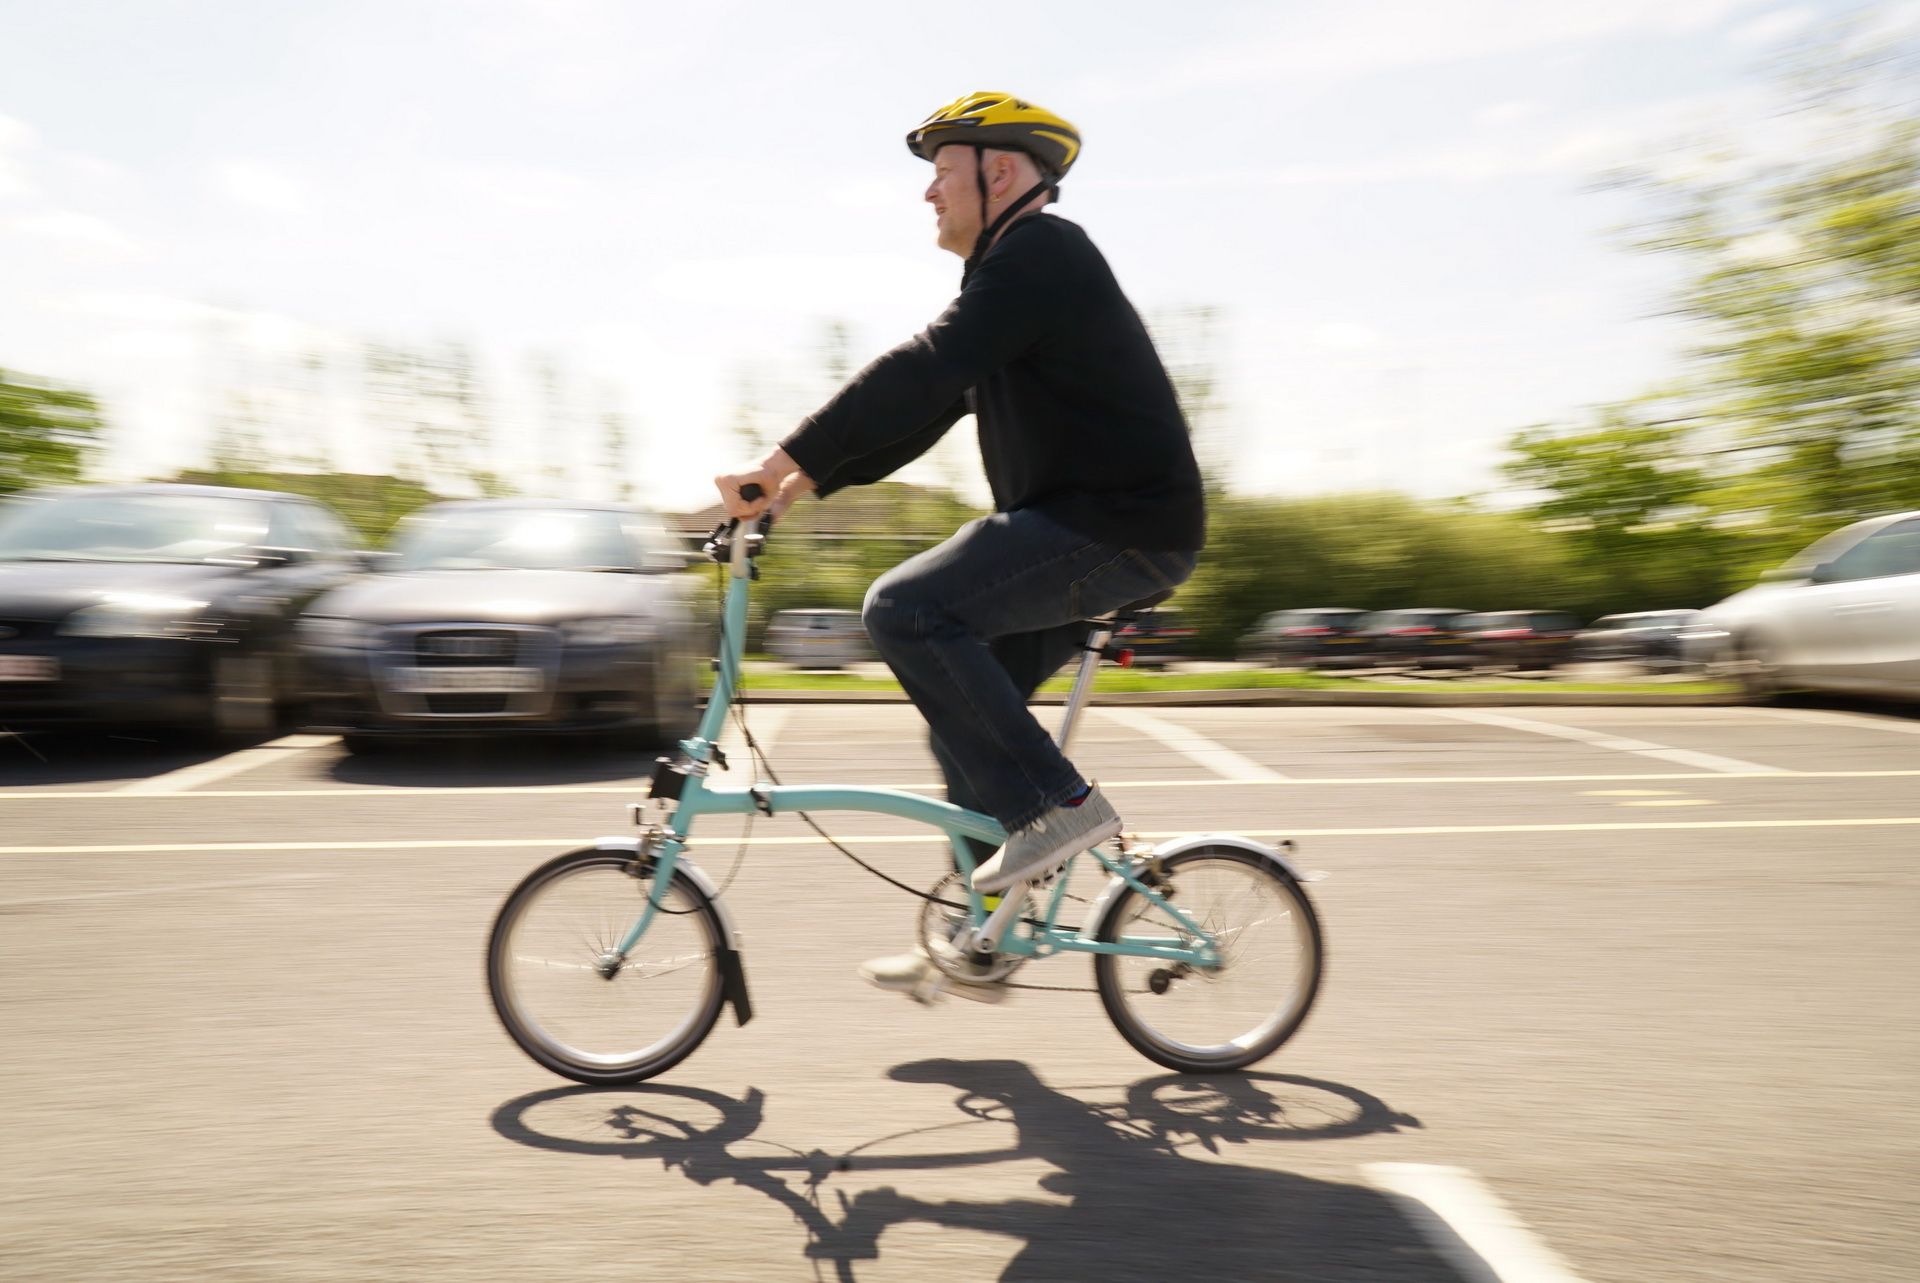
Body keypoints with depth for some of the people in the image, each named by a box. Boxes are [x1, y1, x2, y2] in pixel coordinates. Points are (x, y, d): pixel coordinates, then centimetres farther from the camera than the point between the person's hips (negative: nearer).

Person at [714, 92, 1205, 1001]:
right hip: (1081, 525, 10)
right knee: (963, 713, 10)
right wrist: (807, 481, 10)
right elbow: (925, 406, 19)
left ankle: (1056, 804, -13)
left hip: (1121, 524, -10)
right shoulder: (1013, 270, 22)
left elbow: (919, 375, -23)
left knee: (906, 608, -21)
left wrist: (782, 461, -24)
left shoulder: (1040, 253, -10)